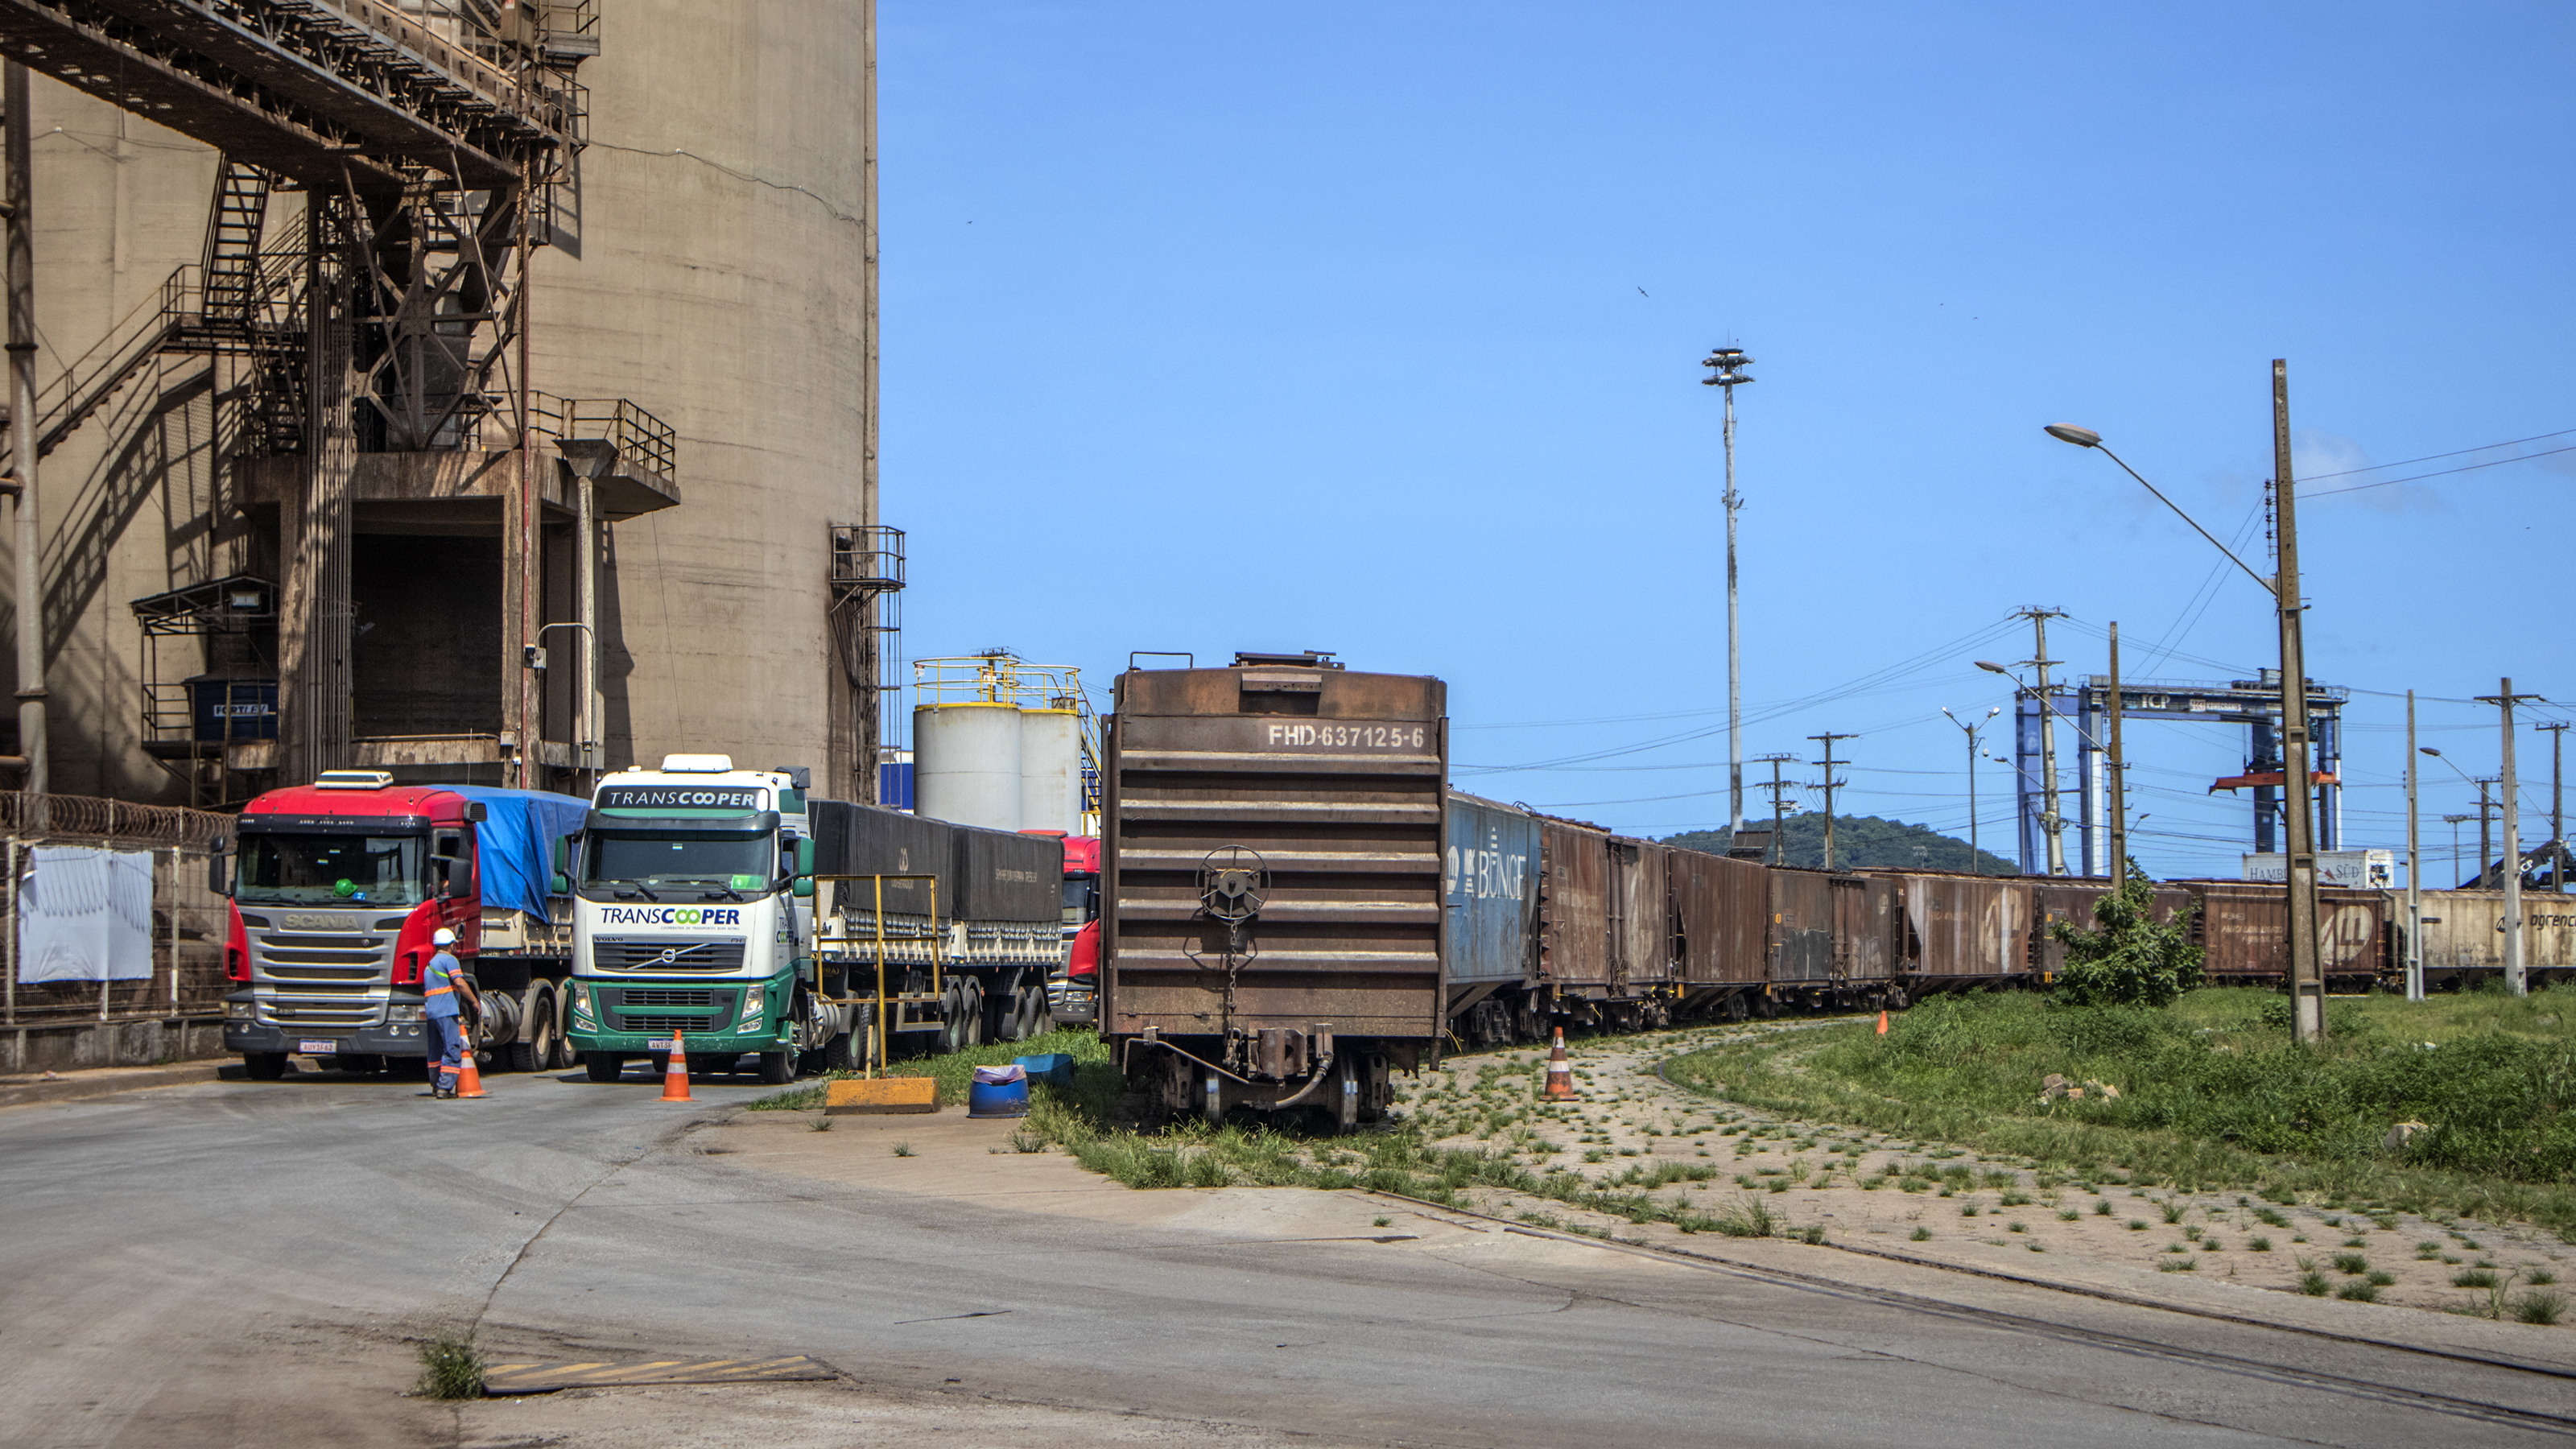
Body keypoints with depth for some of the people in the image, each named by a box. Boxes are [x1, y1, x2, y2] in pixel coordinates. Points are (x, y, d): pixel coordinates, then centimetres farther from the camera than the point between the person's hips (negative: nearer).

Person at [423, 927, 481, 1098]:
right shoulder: (449, 960, -4)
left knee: (436, 1050, 14)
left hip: (431, 1011, 9)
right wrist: (475, 1001, -7)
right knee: (453, 1049, -10)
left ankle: (436, 1087, 17)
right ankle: (445, 1087, -17)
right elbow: (460, 983, -16)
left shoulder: (430, 964, 24)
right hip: (446, 1011, -9)